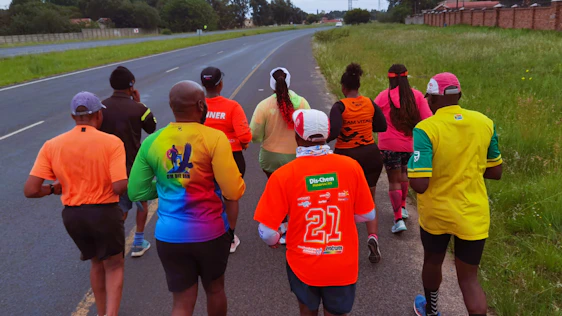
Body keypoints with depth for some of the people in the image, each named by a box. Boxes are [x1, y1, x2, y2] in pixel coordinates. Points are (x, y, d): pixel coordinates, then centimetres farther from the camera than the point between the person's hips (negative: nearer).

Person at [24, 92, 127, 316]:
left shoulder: (52, 146, -4)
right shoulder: (112, 142, -14)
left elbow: (30, 190, -9)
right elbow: (120, 187, -22)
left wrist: (52, 189, 11)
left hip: (72, 215, 4)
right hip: (105, 213, -4)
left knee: (97, 262, 27)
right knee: (114, 266, 16)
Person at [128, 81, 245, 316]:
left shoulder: (151, 142, -2)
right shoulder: (214, 138, -13)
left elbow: (136, 192, 2)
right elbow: (232, 191, -16)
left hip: (169, 235, 2)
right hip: (210, 231, -2)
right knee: (215, 289, 24)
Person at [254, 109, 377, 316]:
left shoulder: (283, 175, -20)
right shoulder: (351, 166, -15)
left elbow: (266, 231, -16)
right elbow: (368, 215, -3)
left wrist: (273, 241, 7)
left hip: (303, 265, 0)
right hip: (343, 266, 1)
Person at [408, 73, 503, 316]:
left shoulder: (425, 129, -21)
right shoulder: (485, 123, -6)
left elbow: (419, 185, -26)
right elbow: (495, 172, 6)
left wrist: (411, 168, -6)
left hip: (435, 213, -2)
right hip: (473, 215, 2)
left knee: (432, 262, 25)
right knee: (469, 278, 13)